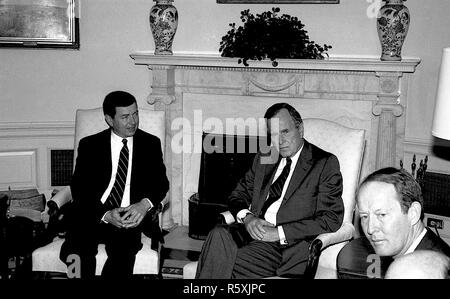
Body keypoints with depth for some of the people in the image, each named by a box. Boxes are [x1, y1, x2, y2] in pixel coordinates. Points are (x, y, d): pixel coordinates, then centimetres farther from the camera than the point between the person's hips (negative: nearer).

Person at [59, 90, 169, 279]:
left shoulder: (151, 144, 13)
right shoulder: (89, 145, 9)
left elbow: (161, 183, 8)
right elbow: (79, 189, 1)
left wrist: (145, 204, -15)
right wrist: (106, 214, -17)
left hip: (133, 220, 0)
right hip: (93, 219, 0)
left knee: (123, 248, -32)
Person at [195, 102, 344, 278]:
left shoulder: (326, 164, 1)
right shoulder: (263, 158, 19)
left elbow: (331, 220, -7)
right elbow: (238, 194, 20)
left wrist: (278, 233, -15)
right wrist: (246, 217, -6)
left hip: (287, 245, -5)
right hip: (252, 230, 5)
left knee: (228, 265, -29)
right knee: (218, 235, -29)